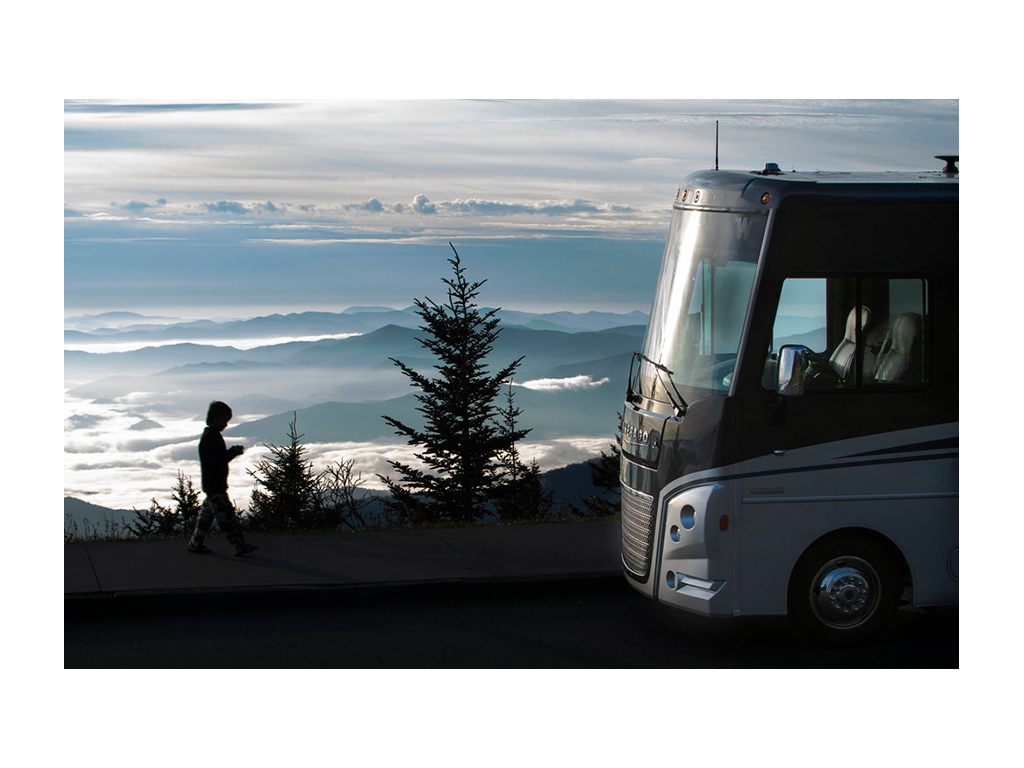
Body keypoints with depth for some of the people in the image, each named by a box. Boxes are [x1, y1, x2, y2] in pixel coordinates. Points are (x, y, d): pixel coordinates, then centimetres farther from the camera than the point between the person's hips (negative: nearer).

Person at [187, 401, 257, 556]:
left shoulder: (214, 435, 16)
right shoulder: (209, 437, -17)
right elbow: (213, 459, -25)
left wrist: (232, 451, 9)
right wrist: (233, 452, -23)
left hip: (217, 483, 11)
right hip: (214, 485, -11)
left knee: (207, 513, 16)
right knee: (226, 515, -9)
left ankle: (195, 543, 24)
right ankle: (239, 546, -8)